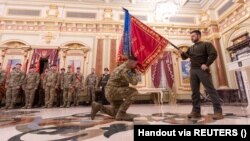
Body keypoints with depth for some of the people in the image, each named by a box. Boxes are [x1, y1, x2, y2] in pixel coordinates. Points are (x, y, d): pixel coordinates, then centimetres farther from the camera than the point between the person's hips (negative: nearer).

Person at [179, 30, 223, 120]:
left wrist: (207, 64, -17)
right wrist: (182, 53, -3)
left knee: (210, 89, -7)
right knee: (194, 91, 1)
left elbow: (213, 54, -6)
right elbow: (185, 57, 19)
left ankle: (218, 111, -2)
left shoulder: (206, 44, 7)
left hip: (202, 70, -5)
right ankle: (196, 111, 5)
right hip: (193, 70, 5)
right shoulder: (191, 48, 23)